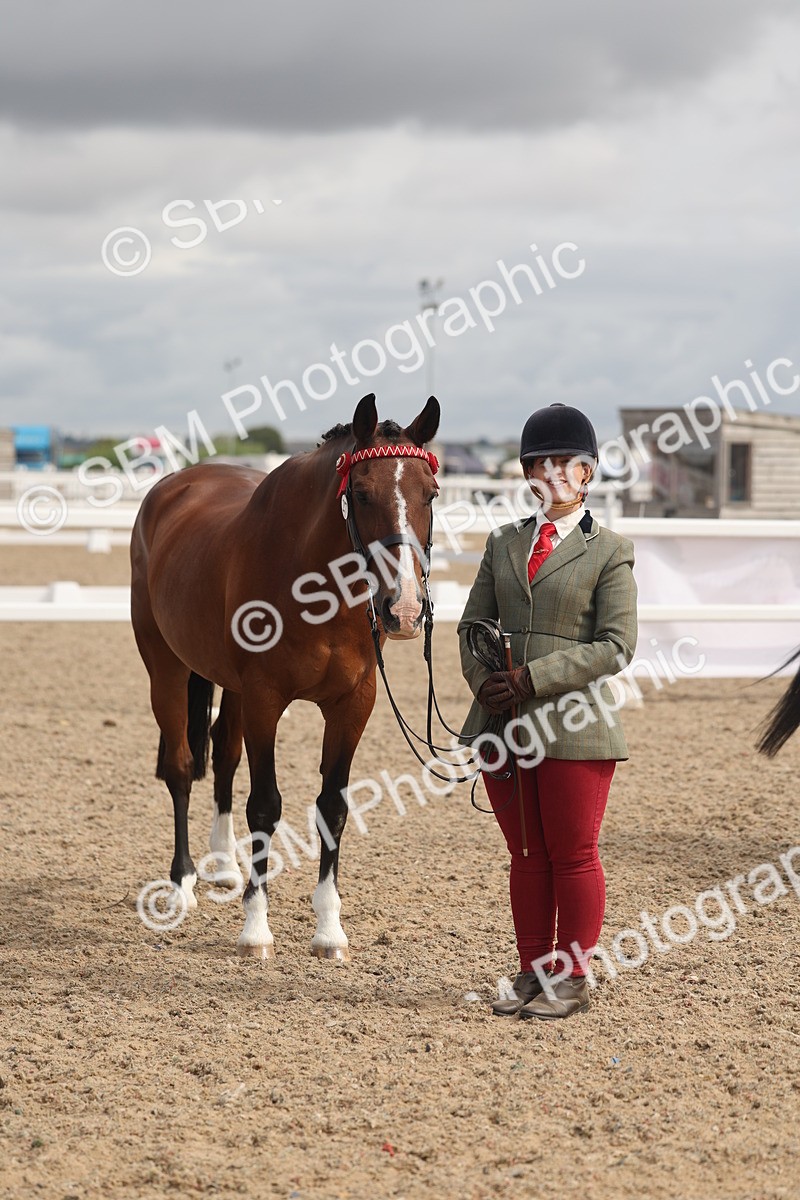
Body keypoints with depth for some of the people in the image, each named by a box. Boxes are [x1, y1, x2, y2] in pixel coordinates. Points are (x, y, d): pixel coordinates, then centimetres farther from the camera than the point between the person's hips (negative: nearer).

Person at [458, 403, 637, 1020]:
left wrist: (532, 677, -18)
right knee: (525, 856, 11)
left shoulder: (610, 551, -2)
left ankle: (572, 980, 12)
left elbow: (615, 646, -10)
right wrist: (483, 678, -7)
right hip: (503, 725, 5)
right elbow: (472, 624, 13)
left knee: (573, 856, 2)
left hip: (573, 726, -5)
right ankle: (532, 975, 20)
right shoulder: (503, 544, 13)